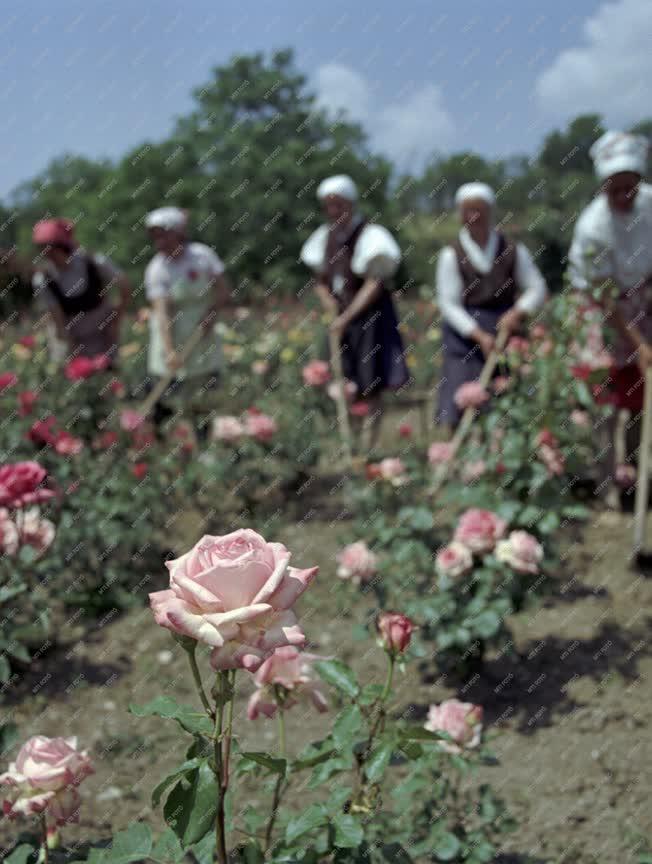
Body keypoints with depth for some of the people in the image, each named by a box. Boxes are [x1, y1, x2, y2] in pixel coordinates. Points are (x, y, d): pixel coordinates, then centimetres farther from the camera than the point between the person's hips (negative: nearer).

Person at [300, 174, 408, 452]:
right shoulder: (325, 237, 8)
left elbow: (375, 283, -16)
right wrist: (333, 311, -3)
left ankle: (368, 447, 4)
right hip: (341, 318, 6)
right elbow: (321, 282, 15)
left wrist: (347, 316, -18)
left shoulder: (370, 235, -11)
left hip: (370, 316, -6)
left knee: (371, 388, -1)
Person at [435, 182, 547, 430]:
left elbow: (537, 288, 7)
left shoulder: (513, 251, 4)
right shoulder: (451, 255, -3)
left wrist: (518, 312, -13)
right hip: (465, 336, -2)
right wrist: (479, 335, -16)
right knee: (458, 404, -8)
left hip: (506, 329, 2)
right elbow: (449, 303, -7)